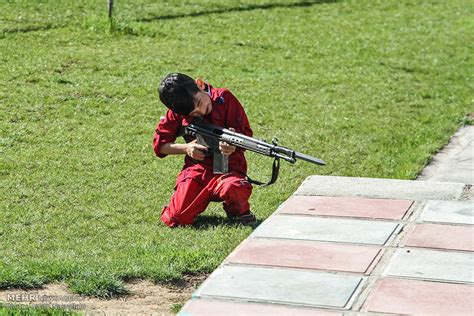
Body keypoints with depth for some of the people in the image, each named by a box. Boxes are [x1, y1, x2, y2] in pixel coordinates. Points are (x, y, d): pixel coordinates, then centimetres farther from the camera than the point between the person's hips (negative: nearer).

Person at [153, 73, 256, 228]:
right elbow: (159, 144, 7)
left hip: (228, 169, -2)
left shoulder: (224, 98, -5)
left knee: (234, 189, -37)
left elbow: (246, 133, -5)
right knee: (175, 220, -16)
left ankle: (238, 212, 0)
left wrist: (234, 145, -27)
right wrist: (186, 148, -9)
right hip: (195, 169, 2)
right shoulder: (177, 112, 1)